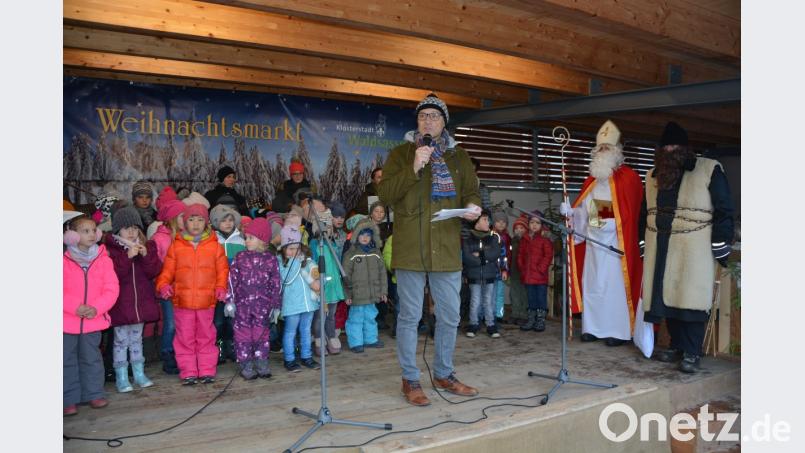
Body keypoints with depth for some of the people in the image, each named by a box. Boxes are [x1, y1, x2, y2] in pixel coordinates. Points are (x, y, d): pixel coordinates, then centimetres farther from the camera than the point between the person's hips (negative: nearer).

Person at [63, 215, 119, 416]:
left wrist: (96, 308, -17)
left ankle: (94, 394, 24)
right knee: (67, 360, 7)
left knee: (91, 358, 12)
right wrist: (75, 307, -21)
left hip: (93, 320, 1)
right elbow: (62, 292, -10)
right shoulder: (64, 261, -7)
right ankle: (69, 399, 18)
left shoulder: (103, 260, -1)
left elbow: (111, 289, -4)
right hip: (67, 321, -1)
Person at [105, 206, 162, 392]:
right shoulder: (111, 248, -8)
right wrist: (127, 256, -26)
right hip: (120, 304, -4)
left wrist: (146, 256, -18)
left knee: (137, 339, 16)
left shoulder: (147, 246, 5)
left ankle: (139, 373, 26)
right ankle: (121, 377, 14)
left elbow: (154, 271, -2)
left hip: (141, 302, 4)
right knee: (121, 340, 4)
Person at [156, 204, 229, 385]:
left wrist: (221, 288, -8)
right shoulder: (176, 246, 3)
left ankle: (207, 370, 19)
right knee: (185, 338, 7)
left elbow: (222, 270, 5)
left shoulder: (215, 246, 3)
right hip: (182, 301, 0)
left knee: (206, 337, 10)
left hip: (207, 301, 0)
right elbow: (167, 270, 5)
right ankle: (188, 372, 16)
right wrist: (163, 285, -11)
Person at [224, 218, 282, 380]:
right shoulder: (240, 258, 2)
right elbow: (232, 280, 1)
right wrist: (230, 301, -4)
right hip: (242, 304, 1)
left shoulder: (271, 260, 0)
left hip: (262, 305, 0)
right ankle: (246, 365, 14)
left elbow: (276, 284, 3)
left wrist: (276, 305, 3)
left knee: (262, 333, 7)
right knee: (243, 333, 4)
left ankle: (262, 364, 19)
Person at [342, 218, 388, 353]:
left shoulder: (376, 253, 7)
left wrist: (383, 291, 8)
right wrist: (347, 294, -9)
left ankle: (370, 339, 29)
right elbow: (346, 275, -7)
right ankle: (355, 342, 11)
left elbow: (382, 273, 10)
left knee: (370, 317, 16)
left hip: (372, 294, 5)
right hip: (357, 294, -5)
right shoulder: (351, 254, -6)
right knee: (356, 318, 1)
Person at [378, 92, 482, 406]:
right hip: (410, 248, -3)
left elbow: (471, 191, 17)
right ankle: (410, 380, 17)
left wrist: (472, 206, -6)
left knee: (450, 317, 12)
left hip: (447, 249, 4)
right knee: (410, 317, 3)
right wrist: (413, 168, -17)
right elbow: (384, 194, -6)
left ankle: (443, 374, 29)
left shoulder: (459, 156, 14)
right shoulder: (401, 154, 4)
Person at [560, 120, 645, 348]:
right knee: (592, 283, 8)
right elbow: (583, 211, 13)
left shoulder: (629, 178, -5)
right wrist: (570, 211, -5)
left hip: (615, 242, -6)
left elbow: (631, 212, -10)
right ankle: (593, 327, 16)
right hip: (593, 241, 6)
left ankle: (619, 331, 5)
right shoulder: (591, 181, 14)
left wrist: (612, 225, -20)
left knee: (615, 284, -3)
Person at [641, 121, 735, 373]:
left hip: (694, 249, -5)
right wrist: (641, 243, 18)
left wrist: (721, 245, -10)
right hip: (661, 249, 5)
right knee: (667, 297, 7)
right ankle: (677, 347, 19)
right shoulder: (654, 175, 15)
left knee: (691, 299, -7)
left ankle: (691, 353, 1)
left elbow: (724, 210, -4)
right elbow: (645, 213, 21)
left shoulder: (709, 170, -1)